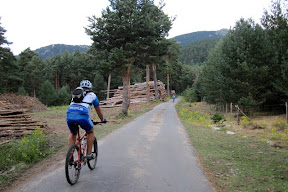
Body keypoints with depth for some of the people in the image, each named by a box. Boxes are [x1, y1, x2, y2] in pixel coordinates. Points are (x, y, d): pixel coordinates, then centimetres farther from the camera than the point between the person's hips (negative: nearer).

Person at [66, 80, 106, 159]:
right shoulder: (92, 95, 24)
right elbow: (98, 111, 34)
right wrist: (103, 120, 51)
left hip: (69, 115, 4)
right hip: (82, 116, -3)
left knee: (73, 133, 31)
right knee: (90, 132, 25)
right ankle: (89, 154, 23)